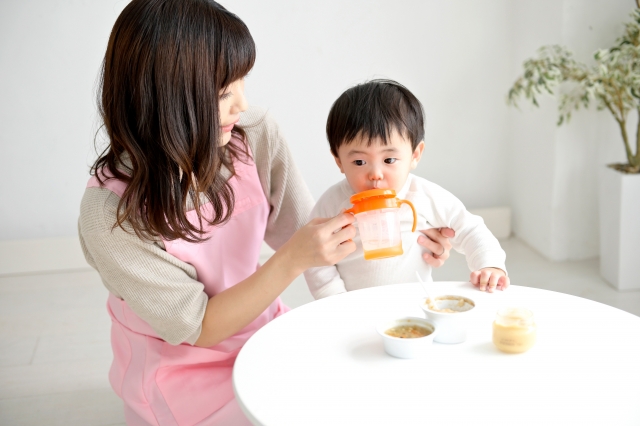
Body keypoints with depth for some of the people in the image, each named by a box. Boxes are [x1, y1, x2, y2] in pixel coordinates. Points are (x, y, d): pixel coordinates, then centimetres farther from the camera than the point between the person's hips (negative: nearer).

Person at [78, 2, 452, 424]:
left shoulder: (256, 134, -13)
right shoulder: (110, 211, -25)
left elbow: (300, 230, 0)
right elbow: (198, 327, -20)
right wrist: (293, 261, -31)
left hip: (262, 327, 5)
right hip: (181, 365, -4)